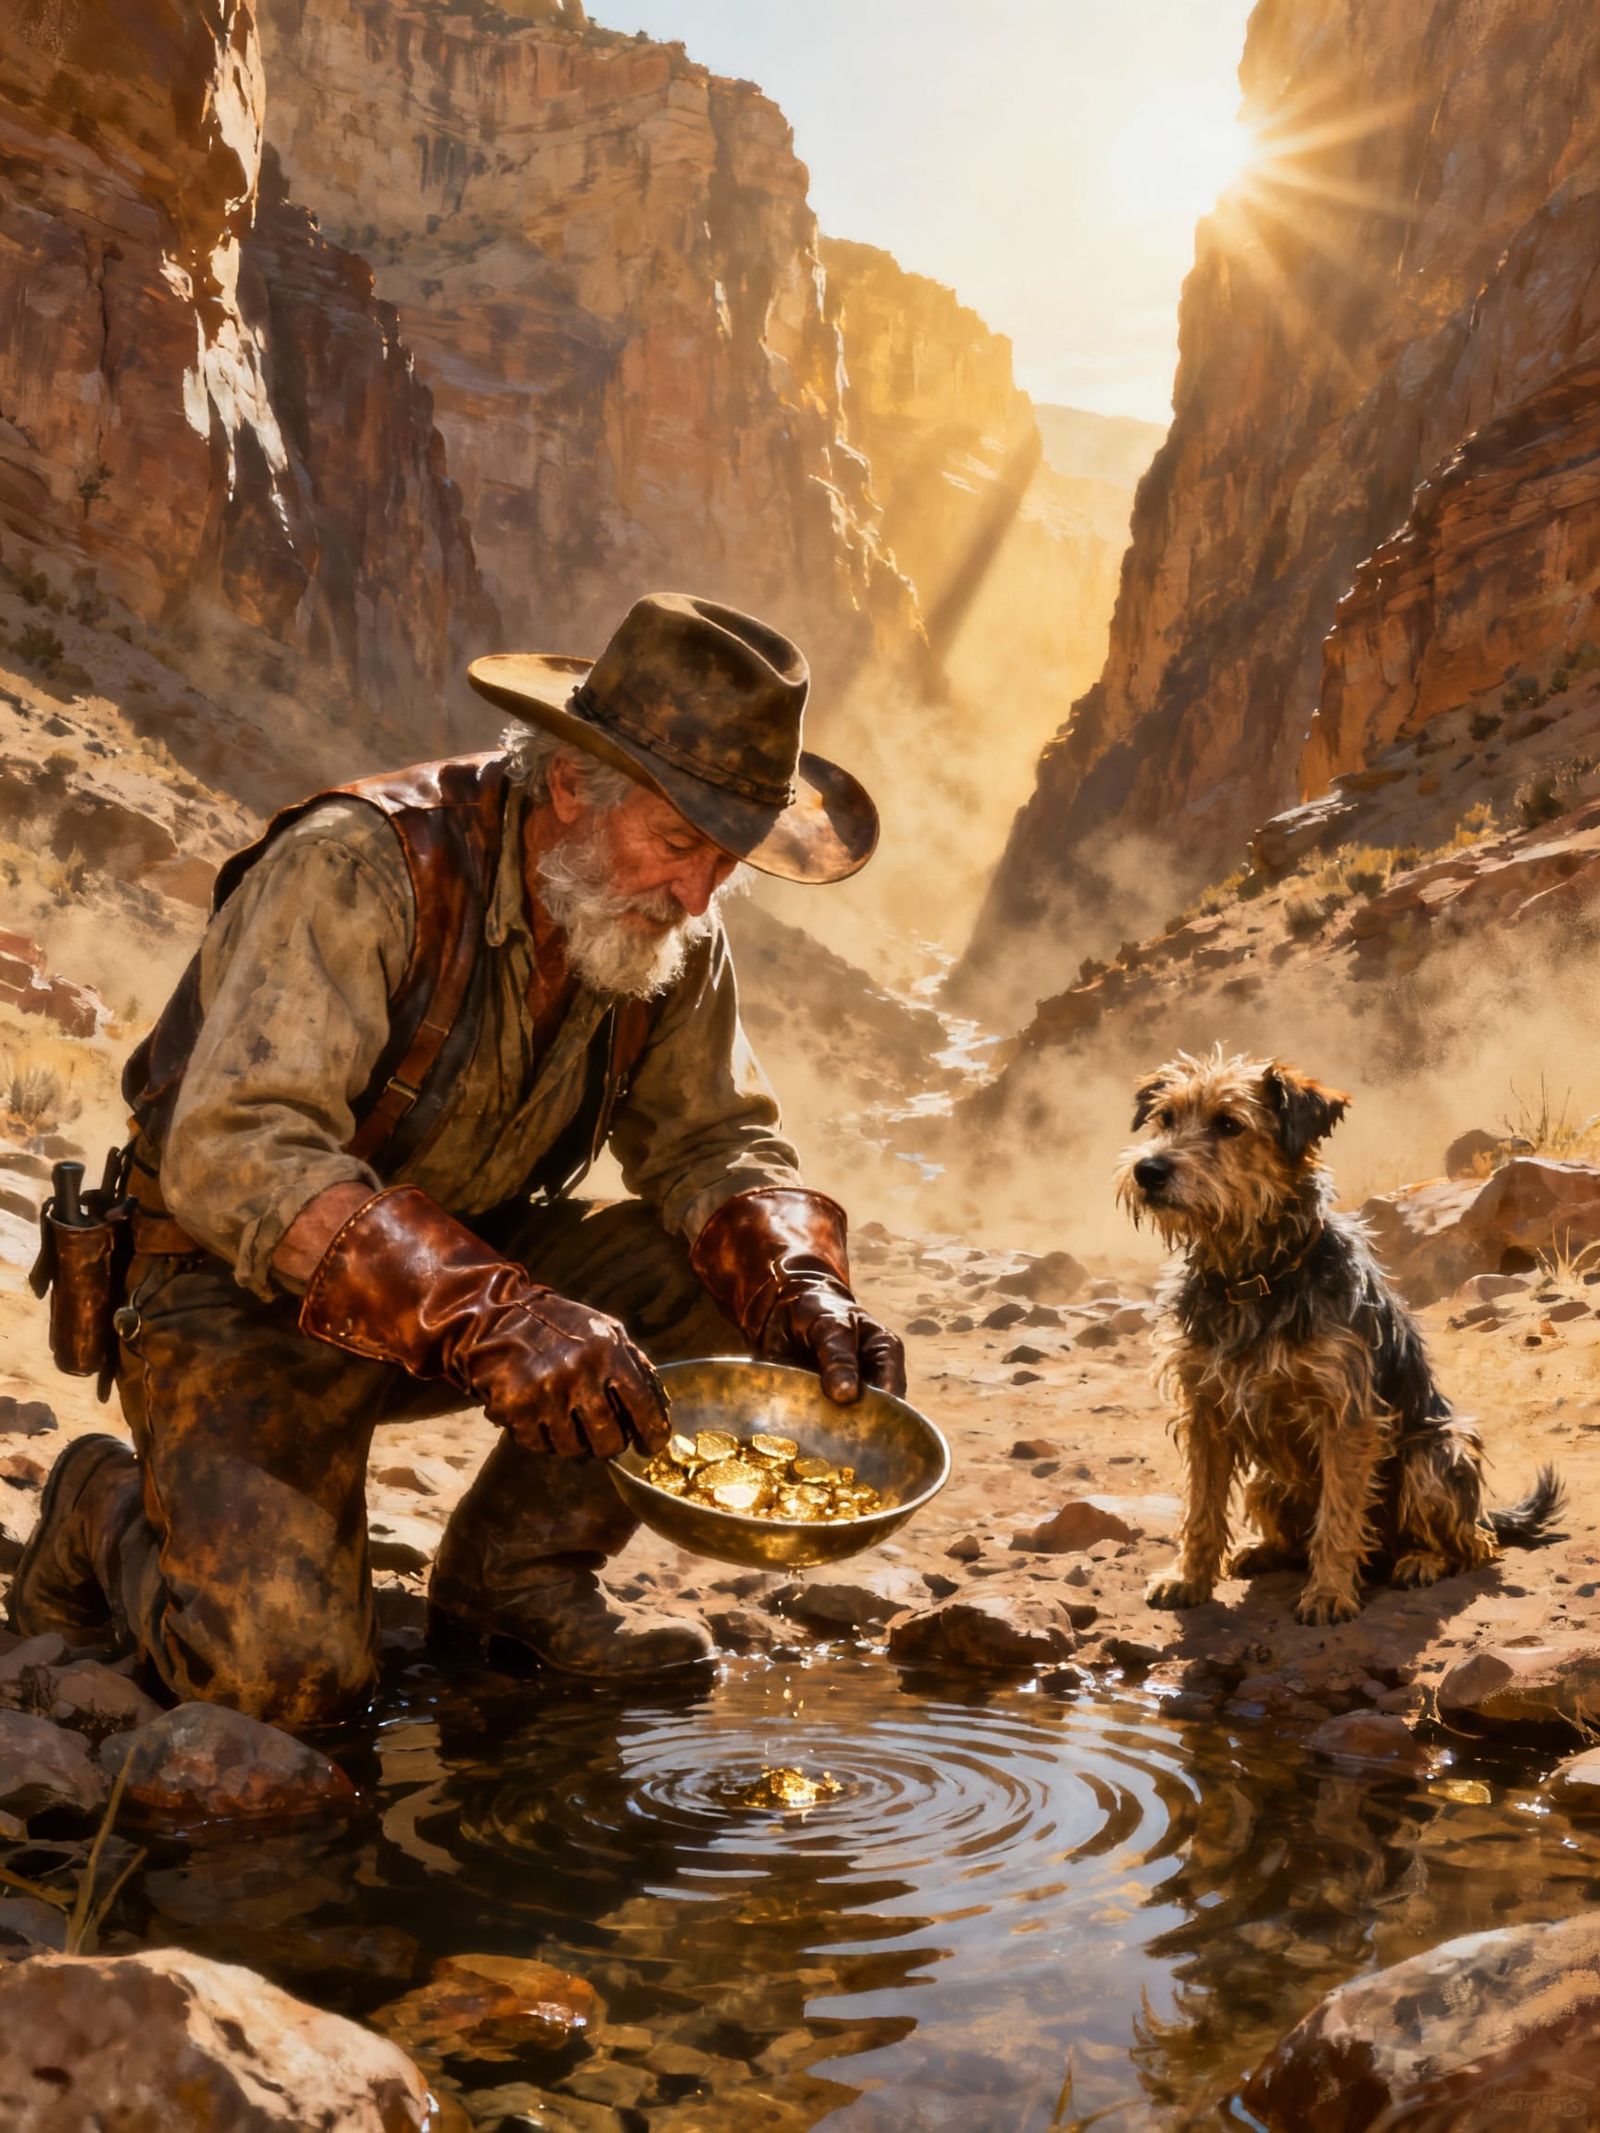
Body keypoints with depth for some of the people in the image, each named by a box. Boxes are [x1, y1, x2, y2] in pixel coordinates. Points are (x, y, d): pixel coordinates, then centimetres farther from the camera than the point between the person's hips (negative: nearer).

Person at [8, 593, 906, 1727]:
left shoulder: (672, 925, -5)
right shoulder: (362, 868, -26)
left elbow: (712, 1136, 2)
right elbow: (233, 1158, -34)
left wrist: (800, 1289, -20)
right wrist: (490, 1319, -44)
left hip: (481, 1271, 6)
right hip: (242, 1290, -6)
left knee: (744, 1274, -14)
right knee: (287, 1665, -22)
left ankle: (521, 1563, 3)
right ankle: (110, 1515, 11)